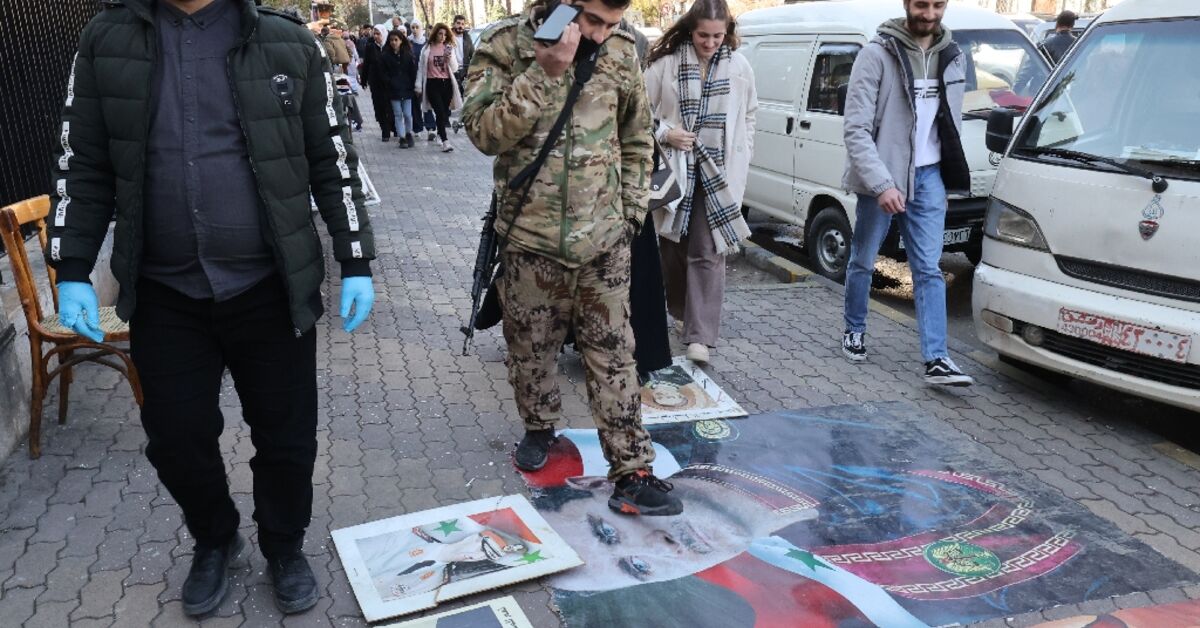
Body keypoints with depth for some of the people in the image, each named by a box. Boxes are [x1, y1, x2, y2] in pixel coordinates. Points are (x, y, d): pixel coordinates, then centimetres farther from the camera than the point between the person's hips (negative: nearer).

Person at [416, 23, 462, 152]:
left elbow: (455, 69, 4)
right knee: (440, 112, -13)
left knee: (445, 111, 8)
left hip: (447, 83, 3)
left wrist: (450, 58, -14)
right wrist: (419, 87, 4)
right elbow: (421, 68, 5)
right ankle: (445, 141, -19)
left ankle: (440, 134, 29)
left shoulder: (449, 48, 8)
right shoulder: (427, 49, 1)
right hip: (433, 84, -3)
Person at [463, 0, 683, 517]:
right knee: (529, 348, 13)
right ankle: (540, 426, 40)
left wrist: (632, 209, 6)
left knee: (613, 356, 4)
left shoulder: (620, 52, 2)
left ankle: (631, 472, 11)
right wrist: (544, 73, -25)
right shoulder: (506, 45, -6)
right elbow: (484, 131, -18)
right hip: (530, 238, -1)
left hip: (604, 241, 1)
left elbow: (637, 139, 13)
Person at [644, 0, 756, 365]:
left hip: (719, 172, 0)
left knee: (708, 252, -6)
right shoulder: (666, 63, -4)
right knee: (673, 245, 12)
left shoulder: (739, 67, 3)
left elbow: (749, 115, 13)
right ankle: (682, 311, 34)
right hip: (675, 170, 0)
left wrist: (741, 158, 7)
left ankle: (700, 335, -5)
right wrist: (664, 133, -13)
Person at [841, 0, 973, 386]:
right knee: (863, 261, 11)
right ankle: (854, 331, 33)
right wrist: (882, 183, -24)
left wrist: (951, 172, 12)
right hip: (880, 178, -4)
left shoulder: (952, 56, 7)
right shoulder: (878, 54, -11)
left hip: (928, 176, 4)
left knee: (929, 269, -1)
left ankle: (936, 359, -2)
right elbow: (856, 129, -16)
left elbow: (952, 121, 17)